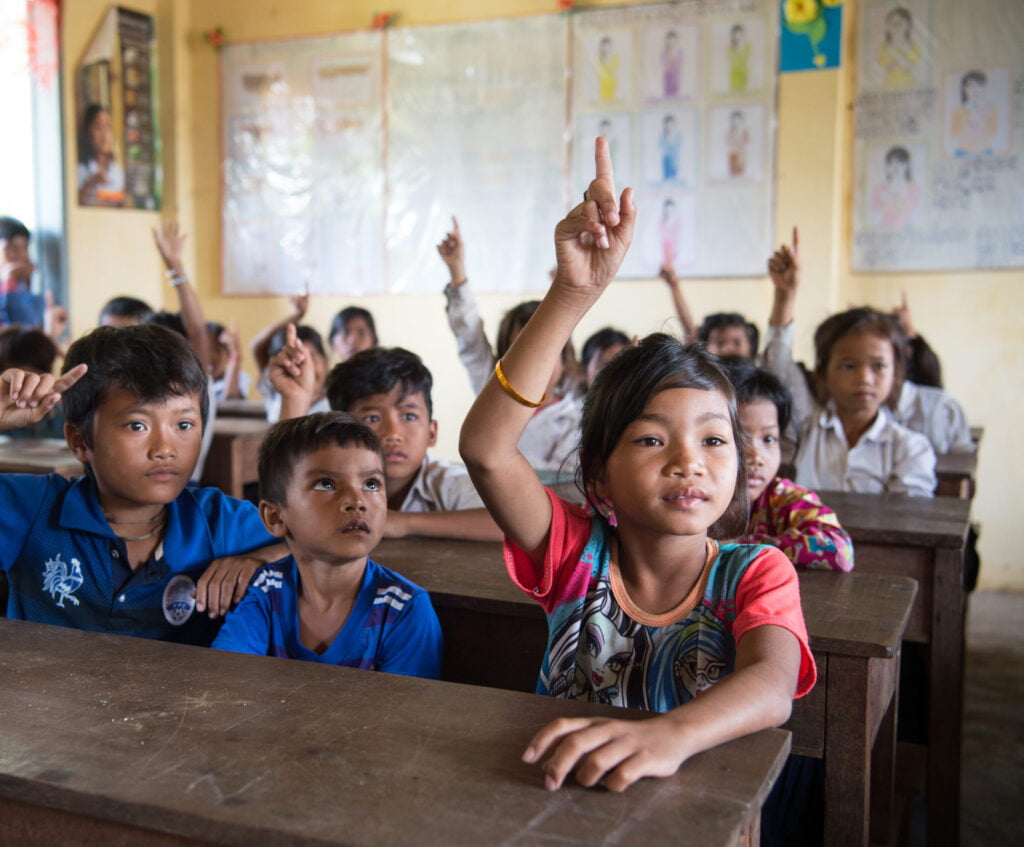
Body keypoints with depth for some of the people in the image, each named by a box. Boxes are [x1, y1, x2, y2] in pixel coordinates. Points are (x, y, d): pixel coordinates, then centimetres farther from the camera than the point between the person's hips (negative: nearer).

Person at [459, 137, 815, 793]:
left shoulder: (755, 575, -5)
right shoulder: (578, 551, -4)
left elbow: (773, 686, -24)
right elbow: (485, 449, -19)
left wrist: (670, 734, -44)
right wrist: (574, 294, -26)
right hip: (563, 799, 0)